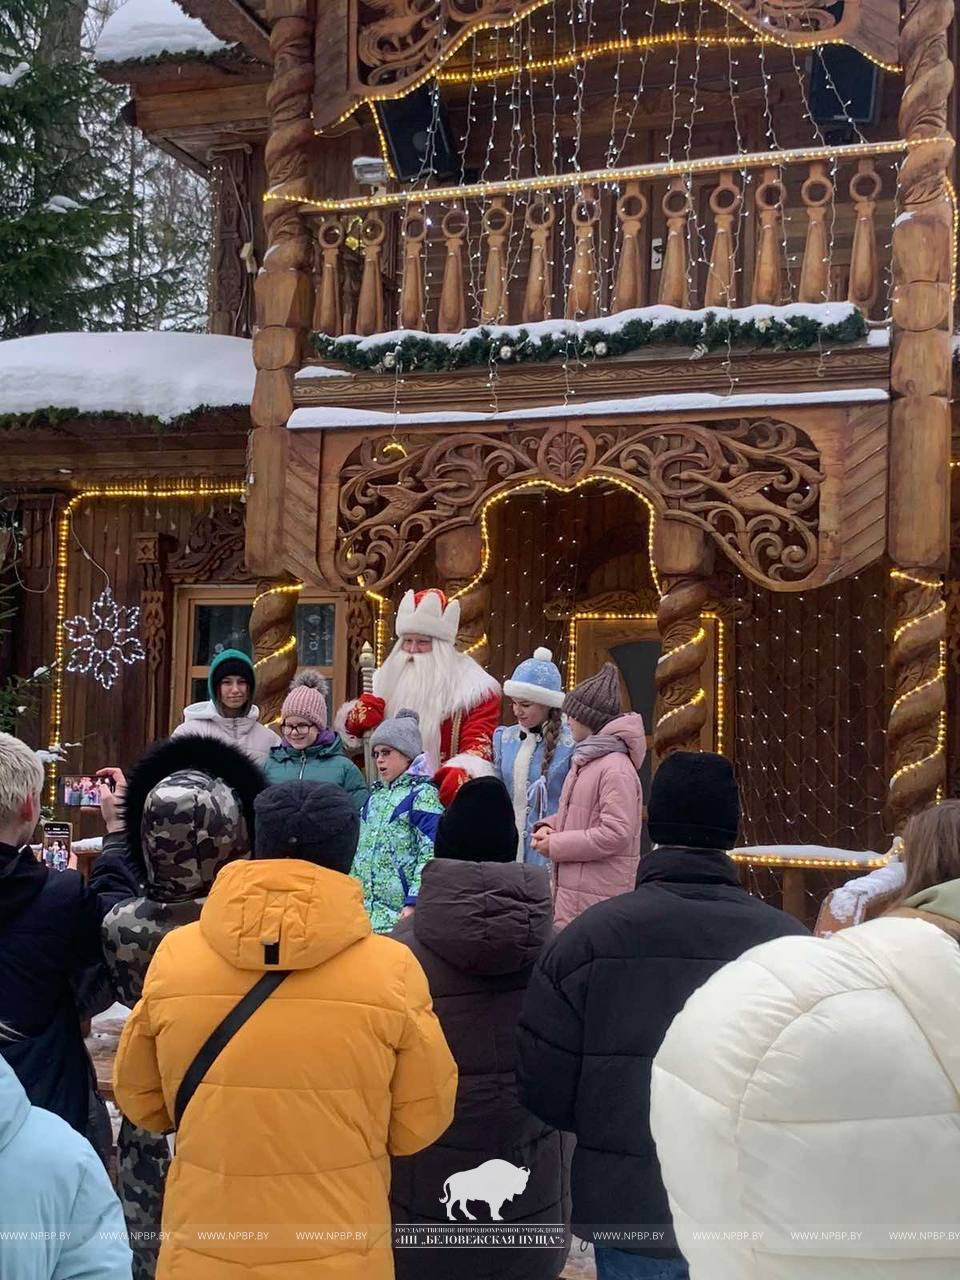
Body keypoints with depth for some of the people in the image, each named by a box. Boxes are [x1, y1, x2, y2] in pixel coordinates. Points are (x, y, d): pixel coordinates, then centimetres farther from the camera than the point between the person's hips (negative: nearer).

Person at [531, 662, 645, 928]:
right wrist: (548, 826, 6)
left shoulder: (616, 769, -15)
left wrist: (556, 845, -15)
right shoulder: (585, 760, 15)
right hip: (572, 885, 9)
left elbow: (616, 833, -20)